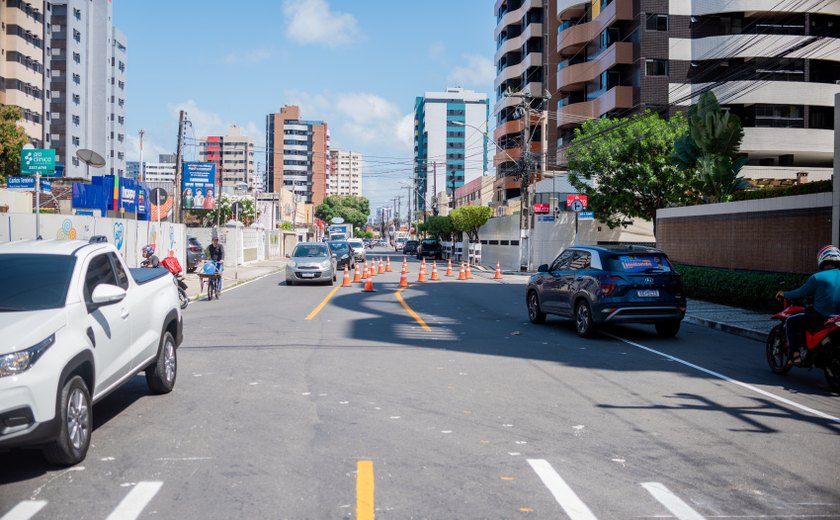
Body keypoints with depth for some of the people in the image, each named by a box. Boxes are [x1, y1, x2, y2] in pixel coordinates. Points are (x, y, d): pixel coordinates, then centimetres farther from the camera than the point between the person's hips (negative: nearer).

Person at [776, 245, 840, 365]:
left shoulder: (817, 277, -12)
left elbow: (801, 293, -4)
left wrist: (785, 294, 12)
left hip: (820, 317, -7)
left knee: (790, 322, 10)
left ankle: (795, 355, 1)